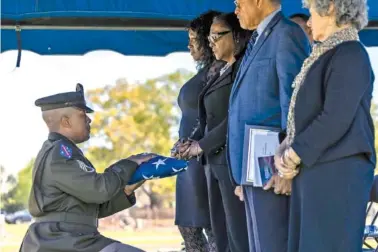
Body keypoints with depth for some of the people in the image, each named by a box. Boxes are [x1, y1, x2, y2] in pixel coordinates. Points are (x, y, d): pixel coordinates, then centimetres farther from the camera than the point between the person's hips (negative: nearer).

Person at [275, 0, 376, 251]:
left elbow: (335, 120, -19)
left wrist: (294, 155, -12)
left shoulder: (350, 55, -12)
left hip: (337, 173, -9)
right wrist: (285, 150, 4)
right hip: (313, 171, 9)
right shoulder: (327, 55, 18)